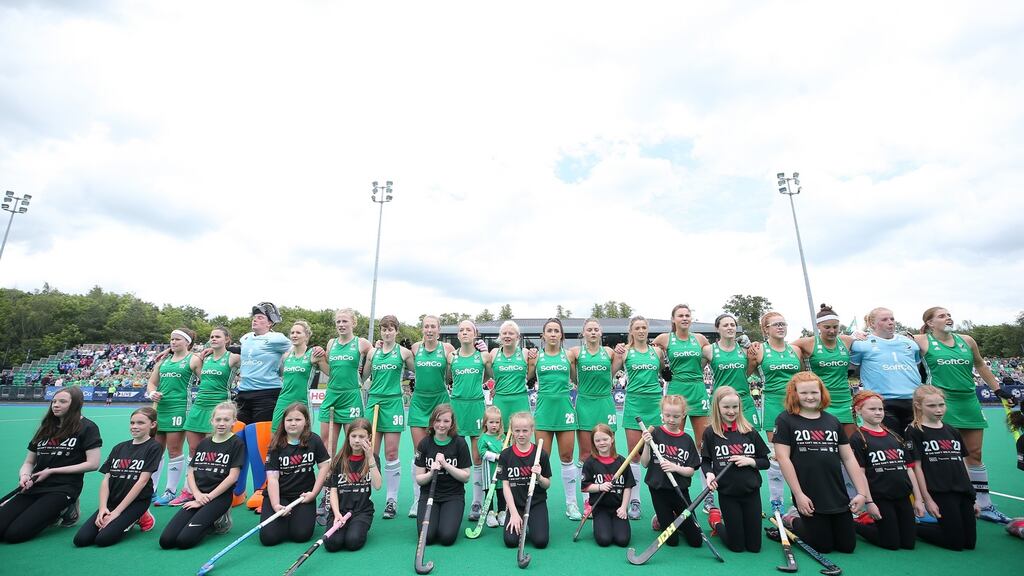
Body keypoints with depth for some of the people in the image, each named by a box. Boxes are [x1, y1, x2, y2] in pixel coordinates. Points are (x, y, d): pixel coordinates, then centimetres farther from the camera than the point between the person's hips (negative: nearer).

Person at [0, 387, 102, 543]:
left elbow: (93, 464, -12)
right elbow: (29, 462, 18)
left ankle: (64, 511, 5)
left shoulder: (87, 427, -6)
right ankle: (51, 512, 9)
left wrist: (52, 471, -9)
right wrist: (24, 476, -5)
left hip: (63, 488, -6)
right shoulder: (45, 428, 15)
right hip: (35, 486, 7)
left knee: (14, 534, -18)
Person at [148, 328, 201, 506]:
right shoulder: (163, 359, 14)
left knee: (174, 452, 1)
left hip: (179, 409, -6)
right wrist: (152, 393, -4)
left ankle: (171, 491, 13)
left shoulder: (193, 359, -3)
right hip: (159, 407, 6)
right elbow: (152, 383, 17)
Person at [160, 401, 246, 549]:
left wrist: (208, 497, -9)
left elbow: (232, 477, -10)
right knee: (165, 540, -10)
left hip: (220, 497, -6)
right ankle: (209, 520, 11)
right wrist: (197, 494, -5)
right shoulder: (204, 443, 14)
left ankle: (219, 520, 6)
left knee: (184, 540, -21)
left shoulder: (237, 444, -5)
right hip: (198, 496, 6)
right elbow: (190, 472, 12)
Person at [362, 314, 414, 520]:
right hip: (373, 401, 3)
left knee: (391, 453, 1)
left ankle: (392, 499, 13)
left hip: (393, 403, -3)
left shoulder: (403, 352, 0)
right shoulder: (373, 352, 9)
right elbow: (363, 376, 16)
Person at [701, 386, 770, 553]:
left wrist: (750, 461, -14)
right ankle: (716, 521, 32)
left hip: (751, 492, 2)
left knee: (754, 546, 10)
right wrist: (709, 474, -20)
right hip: (727, 493, -2)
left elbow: (765, 462, 4)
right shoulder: (710, 432, -8)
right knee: (737, 546, 5)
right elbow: (705, 462, 0)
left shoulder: (750, 431, -3)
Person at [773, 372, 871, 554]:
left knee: (848, 545, 11)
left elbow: (849, 458, 9)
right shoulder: (785, 420, -8)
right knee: (823, 546, 3)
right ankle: (792, 521, 29)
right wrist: (798, 495, -14)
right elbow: (783, 458, -12)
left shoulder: (833, 421, 8)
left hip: (838, 496, 5)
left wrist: (862, 492, 3)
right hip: (809, 498, -5)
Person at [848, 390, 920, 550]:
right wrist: (868, 502, -14)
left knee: (908, 542, 7)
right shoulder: (858, 438, -8)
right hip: (880, 498, -6)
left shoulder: (894, 436, 11)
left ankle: (872, 523, 28)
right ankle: (855, 525, 20)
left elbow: (908, 468, 12)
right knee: (892, 543, -1)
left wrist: (918, 498, 9)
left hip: (903, 496, 6)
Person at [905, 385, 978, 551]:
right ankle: (913, 527, 15)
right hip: (941, 494, -7)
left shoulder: (952, 431, 12)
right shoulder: (915, 431, -8)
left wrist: (972, 496, 14)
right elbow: (916, 466, -9)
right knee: (955, 542, -5)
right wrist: (927, 499, -11)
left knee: (970, 542, 6)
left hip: (964, 492, 7)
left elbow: (963, 464, 16)